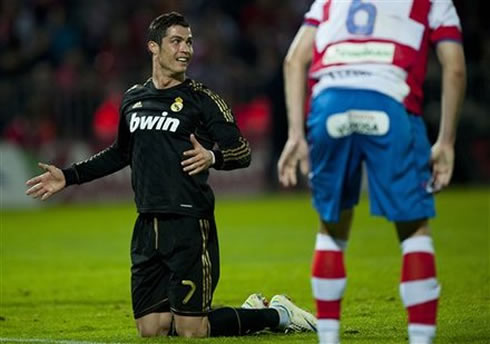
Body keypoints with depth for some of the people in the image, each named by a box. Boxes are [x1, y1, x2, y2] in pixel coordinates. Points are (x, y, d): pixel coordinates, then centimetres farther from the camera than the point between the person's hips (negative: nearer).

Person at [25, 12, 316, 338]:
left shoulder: (202, 99, -3)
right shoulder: (133, 99, 14)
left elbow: (243, 151, -6)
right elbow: (122, 153, 29)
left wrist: (214, 157, -27)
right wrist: (69, 176, 27)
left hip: (189, 225, -6)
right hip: (148, 226, 6)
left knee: (190, 331, -10)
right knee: (151, 330, 5)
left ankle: (276, 315, 14)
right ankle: (252, 310, 23)